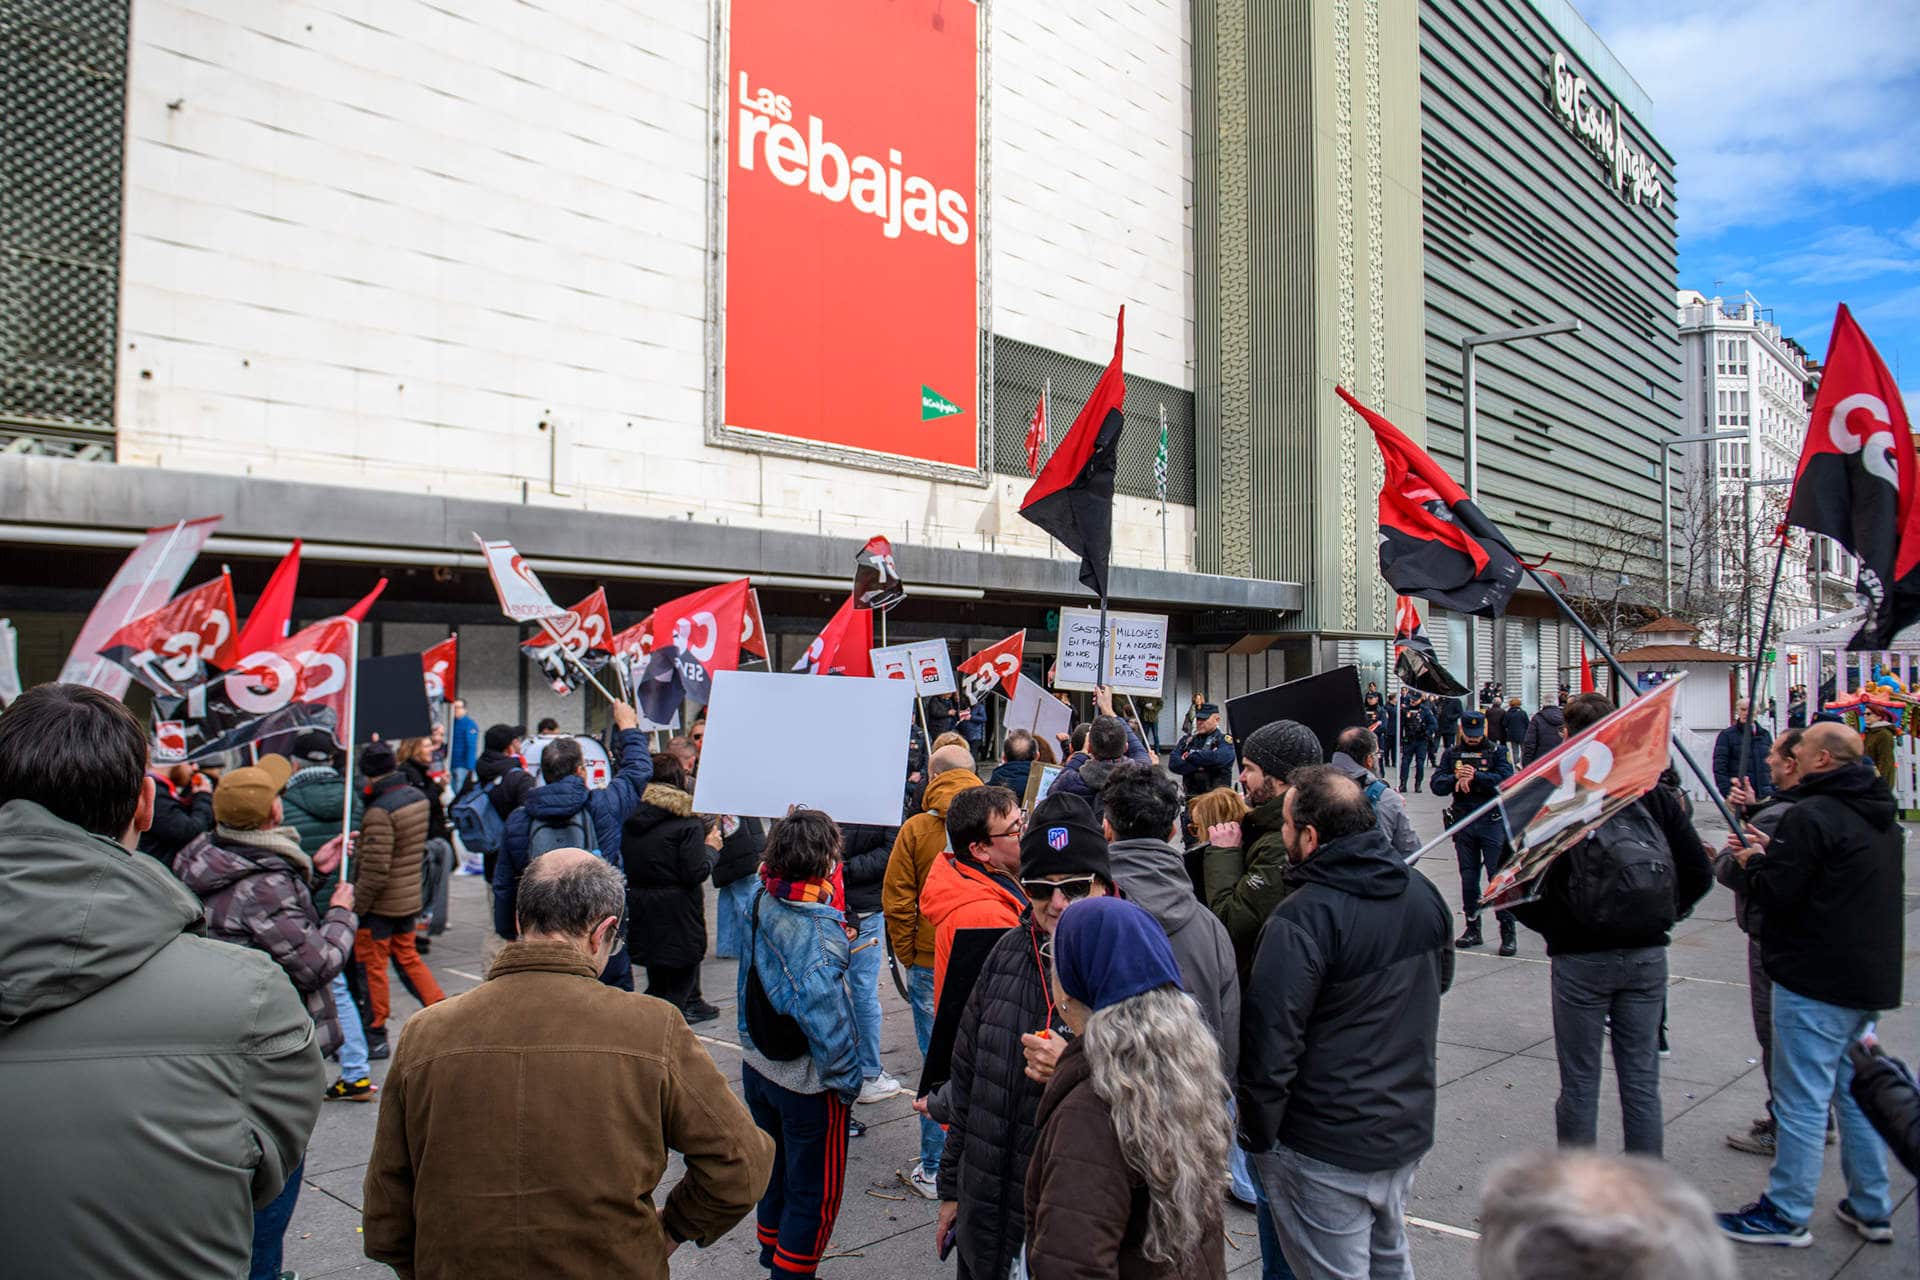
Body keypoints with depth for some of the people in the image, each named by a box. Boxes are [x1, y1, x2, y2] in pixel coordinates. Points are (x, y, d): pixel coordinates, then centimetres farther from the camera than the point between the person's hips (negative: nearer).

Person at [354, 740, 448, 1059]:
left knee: (372, 966, 6)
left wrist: (355, 904, -13)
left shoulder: (379, 812, -23)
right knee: (407, 956, 20)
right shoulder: (417, 798, 2)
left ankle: (375, 1036, 16)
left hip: (380, 902, -8)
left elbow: (375, 870, -24)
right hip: (410, 897, 8)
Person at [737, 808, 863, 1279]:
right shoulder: (818, 930, -29)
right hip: (806, 1082, -8)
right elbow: (826, 1016, -30)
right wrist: (847, 1081, -16)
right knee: (814, 1193, 11)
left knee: (776, 1170, 28)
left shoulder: (763, 901, -8)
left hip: (758, 1066, 8)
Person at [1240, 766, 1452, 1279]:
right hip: (1409, 1127, 7)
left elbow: (1270, 1041, -24)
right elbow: (1440, 979, 18)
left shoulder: (1301, 919, -26)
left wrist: (1256, 1135, -11)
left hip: (1327, 1151, -7)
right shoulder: (1422, 892, -1)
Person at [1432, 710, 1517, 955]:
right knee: (1468, 877, 10)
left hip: (1492, 821, -3)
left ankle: (1508, 930, -1)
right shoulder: (1451, 753, 9)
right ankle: (1472, 928, 20)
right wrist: (1456, 780, -17)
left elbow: (1506, 779, -14)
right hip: (1462, 822, 3)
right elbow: (1436, 785, 1)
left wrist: (1476, 776, -20)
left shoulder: (1497, 751, 1)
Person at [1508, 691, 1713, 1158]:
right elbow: (1700, 872, 0)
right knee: (1642, 1080, 13)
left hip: (1581, 958, -3)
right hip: (1647, 956, 3)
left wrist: (1554, 929, -1)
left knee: (1580, 1082, 9)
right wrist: (1660, 920, 11)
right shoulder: (1654, 792, -3)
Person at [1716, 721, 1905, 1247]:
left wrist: (1755, 862, -1)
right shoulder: (1882, 817, 12)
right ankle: (1871, 1209, 27)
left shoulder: (1811, 815, -19)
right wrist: (1774, 854, 12)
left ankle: (1786, 1214, 8)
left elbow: (1775, 893, -21)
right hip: (1872, 980, 9)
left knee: (1802, 1100, -1)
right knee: (1857, 1092, 19)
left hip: (1816, 981, -9)